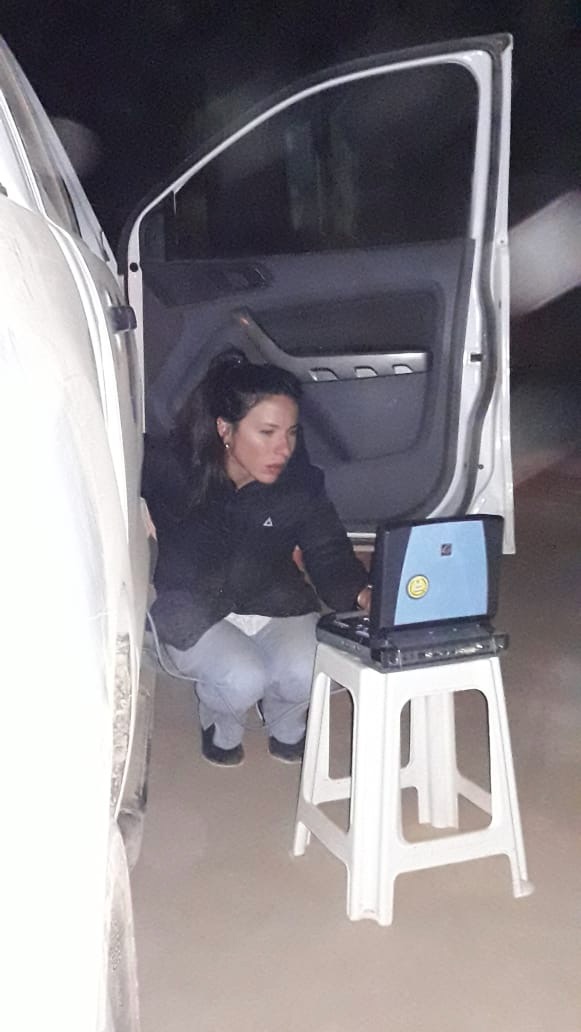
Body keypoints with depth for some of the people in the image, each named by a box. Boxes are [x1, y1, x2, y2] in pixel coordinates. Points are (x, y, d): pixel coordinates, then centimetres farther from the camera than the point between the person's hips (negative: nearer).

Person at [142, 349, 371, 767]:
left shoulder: (300, 481, -16)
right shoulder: (169, 467, -23)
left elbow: (329, 552, -10)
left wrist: (361, 593, -29)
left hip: (272, 598, 3)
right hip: (193, 606, -2)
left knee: (304, 674, -23)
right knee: (243, 680, -27)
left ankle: (286, 729, 15)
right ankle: (222, 729, 12)